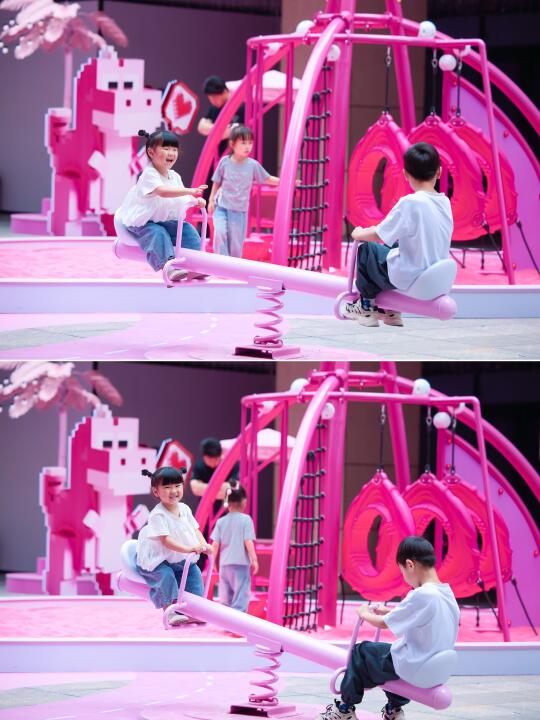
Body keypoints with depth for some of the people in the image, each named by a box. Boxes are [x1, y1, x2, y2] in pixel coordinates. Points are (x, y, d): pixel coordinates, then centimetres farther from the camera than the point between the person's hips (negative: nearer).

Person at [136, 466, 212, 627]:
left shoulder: (184, 509, -1)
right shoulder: (158, 515, -25)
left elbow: (195, 529, 4)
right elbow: (165, 540, -32)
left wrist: (203, 544, -18)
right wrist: (188, 548, -42)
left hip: (179, 558, 7)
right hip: (157, 560, -7)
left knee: (194, 572, -4)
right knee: (166, 576, -29)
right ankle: (170, 612, -33)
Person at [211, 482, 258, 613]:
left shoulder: (221, 522, 4)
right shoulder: (246, 520, -7)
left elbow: (215, 544, 4)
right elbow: (248, 542, -11)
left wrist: (214, 561, 16)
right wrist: (254, 559, -5)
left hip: (224, 564, 4)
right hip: (241, 563, -4)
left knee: (225, 597, 11)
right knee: (241, 596, -3)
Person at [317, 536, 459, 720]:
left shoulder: (421, 596, -25)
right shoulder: (447, 593, 1)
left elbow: (383, 623, -14)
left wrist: (364, 614, 5)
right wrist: (391, 611, 16)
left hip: (412, 667, -8)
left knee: (360, 652, 11)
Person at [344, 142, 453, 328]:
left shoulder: (409, 203, -22)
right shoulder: (445, 202, -1)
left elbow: (378, 235, -13)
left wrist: (359, 234, 10)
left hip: (408, 278, -7)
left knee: (366, 249, 15)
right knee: (393, 245, 31)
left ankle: (366, 305, 29)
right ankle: (391, 310, 33)